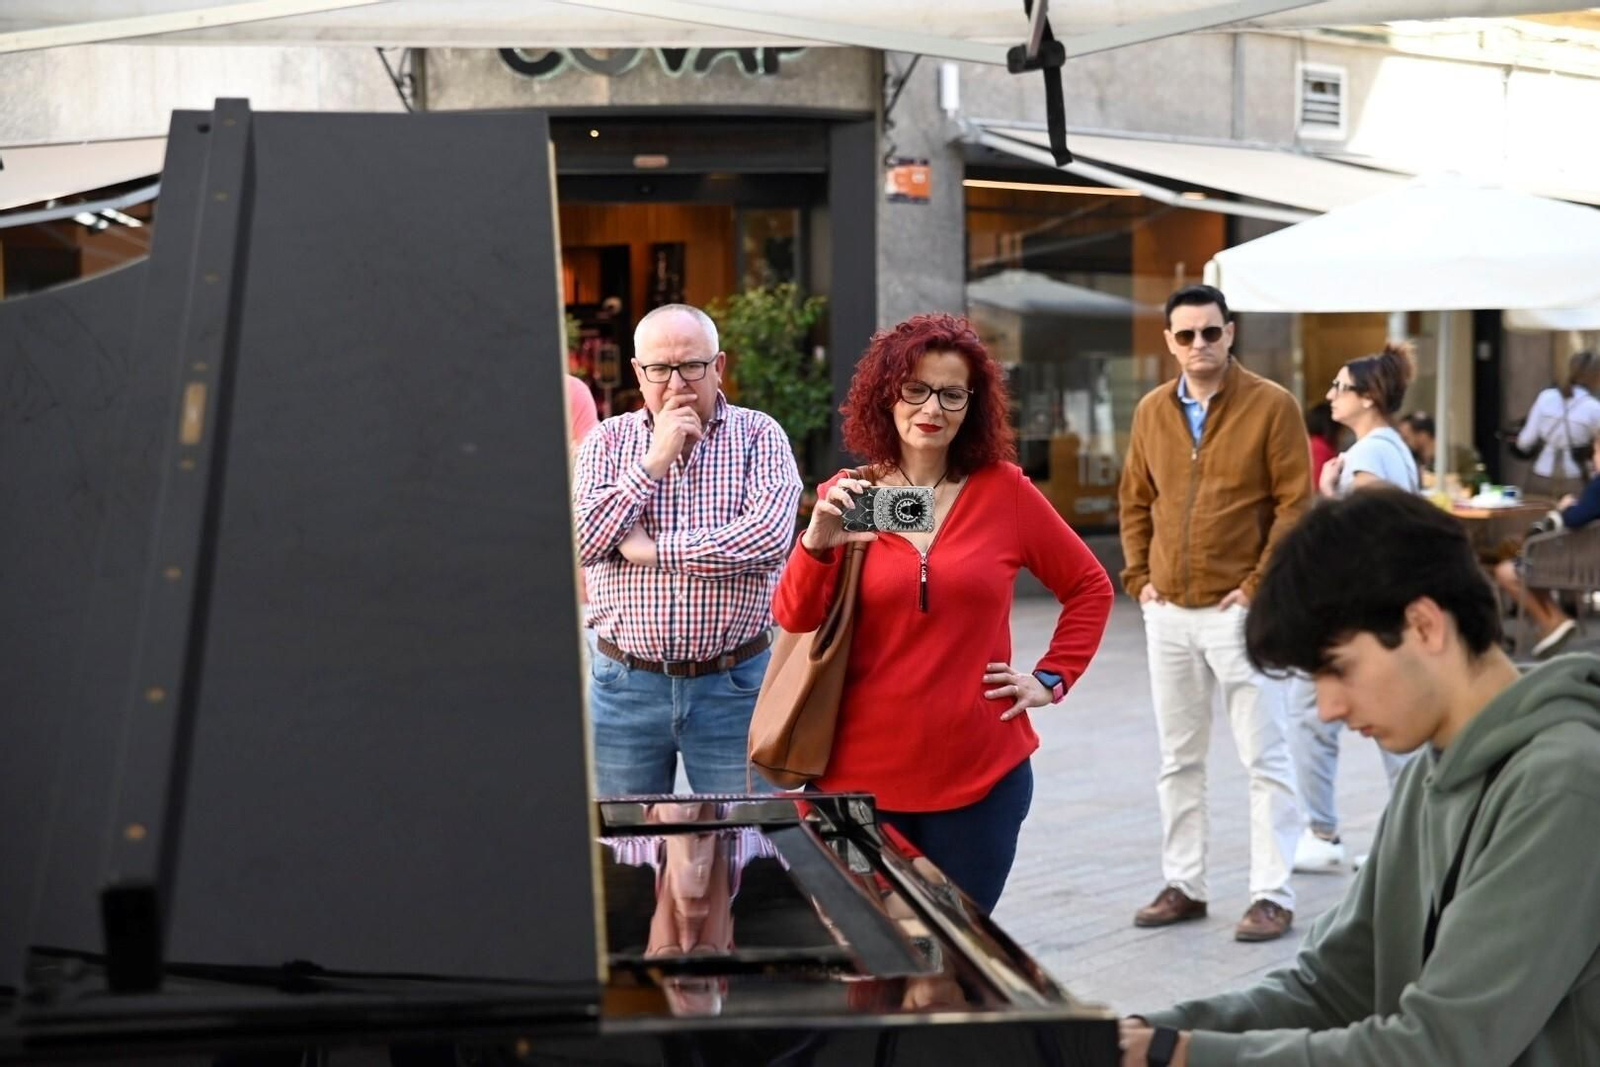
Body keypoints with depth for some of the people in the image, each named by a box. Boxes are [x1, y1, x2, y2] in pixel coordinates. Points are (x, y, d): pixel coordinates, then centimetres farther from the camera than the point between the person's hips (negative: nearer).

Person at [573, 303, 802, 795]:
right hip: (625, 685, 2)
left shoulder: (758, 435, 1)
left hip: (735, 685, -1)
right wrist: (655, 460, -12)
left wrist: (652, 550, -13)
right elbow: (578, 541, -8)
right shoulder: (608, 440, 6)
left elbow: (770, 537, -16)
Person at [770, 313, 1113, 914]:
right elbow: (795, 618, -6)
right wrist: (817, 542, -22)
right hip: (864, 774, 0)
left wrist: (1051, 679, 3)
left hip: (981, 774, 0)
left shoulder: (1004, 491, 2)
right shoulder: (846, 497, 3)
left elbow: (1090, 587, 12)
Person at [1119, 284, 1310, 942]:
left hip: (1237, 611, -5)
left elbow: (1295, 504, -9)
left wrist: (1258, 586, -12)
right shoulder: (1152, 411, 8)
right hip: (1168, 613, 6)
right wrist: (1139, 577, 5)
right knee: (1178, 759, 13)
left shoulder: (1271, 406, -7)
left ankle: (1272, 895, 2)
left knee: (1265, 759, -2)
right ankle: (1182, 885, 22)